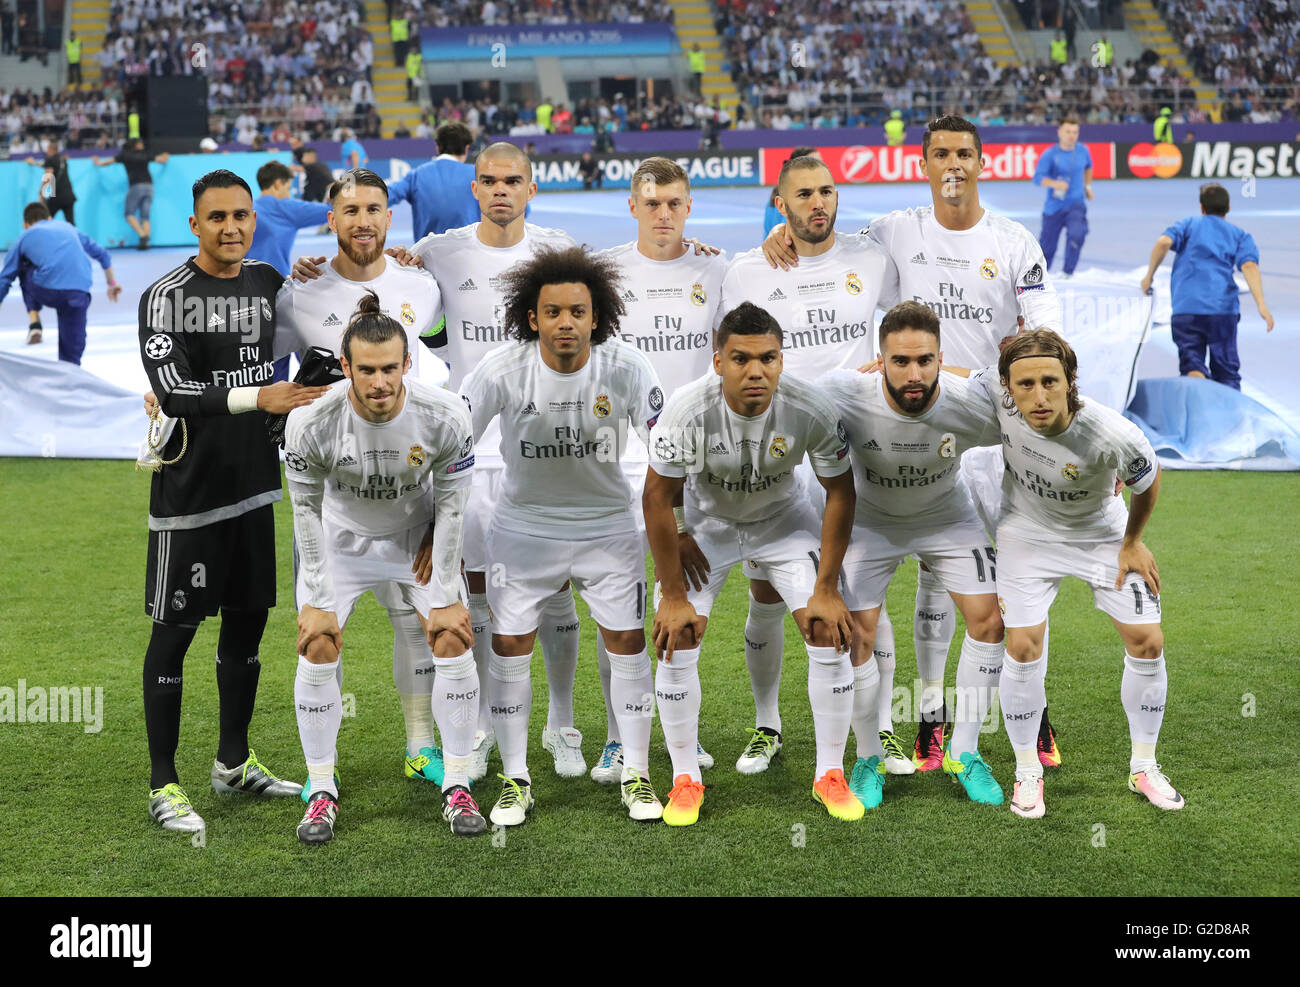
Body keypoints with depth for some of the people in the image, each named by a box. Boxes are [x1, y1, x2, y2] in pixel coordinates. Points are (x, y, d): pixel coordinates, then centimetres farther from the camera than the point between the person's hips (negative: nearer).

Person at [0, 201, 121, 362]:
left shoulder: (24, 237, 22)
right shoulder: (68, 227, 31)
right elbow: (102, 254, 38)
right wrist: (112, 283, 52)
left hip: (46, 291, -2)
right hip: (79, 291, 2)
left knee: (23, 269, 31)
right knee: (72, 351, 12)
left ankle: (34, 319, 19)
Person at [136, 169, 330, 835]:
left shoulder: (268, 282, 9)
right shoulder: (167, 296, -12)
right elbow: (173, 392, -23)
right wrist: (256, 398, -28)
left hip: (254, 483, 7)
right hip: (189, 488, -7)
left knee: (248, 618, 14)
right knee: (175, 629, -2)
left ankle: (233, 762, 29)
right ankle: (163, 784, 6)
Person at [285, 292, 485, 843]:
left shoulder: (444, 418, -28)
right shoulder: (310, 424, -30)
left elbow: (451, 506, -14)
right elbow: (307, 513, -15)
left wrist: (445, 597, -11)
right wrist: (318, 602, -12)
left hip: (417, 538, 1)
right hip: (340, 540, 0)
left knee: (453, 642, -7)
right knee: (318, 649, -9)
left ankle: (457, 788, 5)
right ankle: (321, 792, 5)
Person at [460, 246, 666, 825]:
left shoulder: (626, 367, -18)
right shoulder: (502, 370, -20)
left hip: (607, 523, 1)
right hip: (523, 523, 0)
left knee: (627, 642, 0)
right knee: (509, 646, -1)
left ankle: (636, 775, 15)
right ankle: (515, 780, 13)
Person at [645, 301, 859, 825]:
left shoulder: (811, 409, -29)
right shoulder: (686, 409, -31)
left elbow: (840, 494, -14)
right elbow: (657, 499, -19)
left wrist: (826, 589, -13)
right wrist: (673, 595, -16)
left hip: (784, 517, 1)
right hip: (706, 520, 0)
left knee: (830, 631, -10)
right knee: (675, 638, -11)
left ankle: (830, 776, 7)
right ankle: (685, 780, 6)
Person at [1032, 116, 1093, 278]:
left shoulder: (1083, 151, 2)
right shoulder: (1050, 154, -10)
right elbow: (1037, 177, -19)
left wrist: (1087, 186, 23)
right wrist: (1054, 184, -35)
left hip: (1076, 204, 1)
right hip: (1054, 207, -1)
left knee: (1076, 234, -26)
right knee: (1047, 245, 8)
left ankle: (1068, 273, -13)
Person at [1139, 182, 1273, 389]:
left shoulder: (1188, 224, 19)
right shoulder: (1240, 235, 19)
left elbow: (1164, 242, -3)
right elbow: (1249, 265, -1)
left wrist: (1149, 275, 6)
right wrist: (1261, 304, -11)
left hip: (1184, 308, 0)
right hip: (1223, 308, 1)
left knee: (1191, 364, -3)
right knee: (1226, 370, 8)